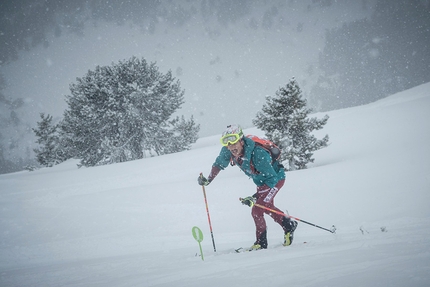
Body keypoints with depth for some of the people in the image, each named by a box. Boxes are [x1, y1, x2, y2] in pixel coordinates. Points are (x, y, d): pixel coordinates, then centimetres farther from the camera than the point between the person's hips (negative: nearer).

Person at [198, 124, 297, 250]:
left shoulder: (258, 154, -41)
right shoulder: (227, 152, -22)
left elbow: (272, 179, -37)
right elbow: (219, 164, 2)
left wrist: (255, 197, -44)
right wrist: (208, 180, -6)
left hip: (276, 178, -8)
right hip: (261, 181, 8)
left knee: (256, 209, -16)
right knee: (267, 207, 24)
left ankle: (261, 242, 0)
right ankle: (289, 225, 45)